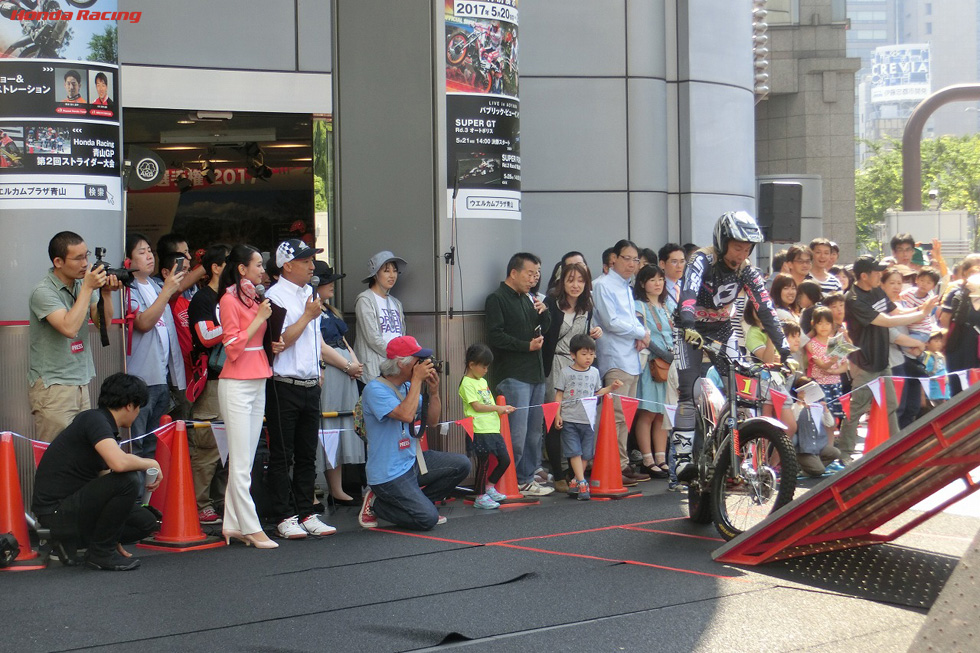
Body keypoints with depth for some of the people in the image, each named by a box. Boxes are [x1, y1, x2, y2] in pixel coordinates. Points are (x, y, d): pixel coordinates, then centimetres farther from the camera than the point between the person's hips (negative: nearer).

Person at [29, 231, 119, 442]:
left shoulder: (82, 283, 7)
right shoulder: (43, 292, -14)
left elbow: (104, 322, 10)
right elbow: (69, 327, -26)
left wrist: (105, 294, -7)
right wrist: (87, 288, -19)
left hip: (81, 382, 7)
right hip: (52, 386, -7)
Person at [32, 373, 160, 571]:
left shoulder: (102, 422, 15)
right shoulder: (93, 419, -14)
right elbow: (119, 462, -34)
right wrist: (151, 463, -11)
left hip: (71, 504, 10)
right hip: (55, 509, -10)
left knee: (146, 522, 8)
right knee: (128, 481, -25)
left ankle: (71, 541, 11)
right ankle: (101, 552, -8)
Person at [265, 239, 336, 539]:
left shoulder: (311, 294, 15)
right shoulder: (275, 296, -9)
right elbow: (281, 340, -16)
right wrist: (308, 316, -11)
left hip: (311, 386, 8)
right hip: (285, 387, -8)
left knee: (307, 454, 11)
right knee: (282, 455, -1)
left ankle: (306, 514, 17)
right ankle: (285, 517, 3)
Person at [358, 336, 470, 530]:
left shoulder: (408, 387, 9)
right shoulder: (375, 390, -17)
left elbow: (432, 420, 13)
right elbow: (406, 415, -30)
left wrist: (433, 391, -3)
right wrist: (417, 380, -22)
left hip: (412, 461, 8)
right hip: (389, 475, -8)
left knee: (461, 464, -3)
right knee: (427, 519, -17)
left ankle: (417, 501, 10)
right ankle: (376, 504, 4)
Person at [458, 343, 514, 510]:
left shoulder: (483, 381, 19)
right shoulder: (467, 383, -9)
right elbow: (477, 406, -15)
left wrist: (502, 409, 8)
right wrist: (498, 408, -12)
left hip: (493, 428, 9)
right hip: (480, 430, -9)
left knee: (505, 459, 10)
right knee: (483, 463, -3)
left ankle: (489, 487, 27)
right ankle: (480, 497, 7)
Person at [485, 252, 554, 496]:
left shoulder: (527, 299, 20)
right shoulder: (497, 298, -5)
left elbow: (544, 330, 23)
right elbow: (495, 336, -15)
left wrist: (543, 313, 3)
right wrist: (527, 345, -13)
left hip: (535, 374, 8)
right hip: (513, 375, -8)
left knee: (534, 432, 9)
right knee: (517, 434, -12)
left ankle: (528, 478, 16)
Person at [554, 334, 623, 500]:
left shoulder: (594, 373, 11)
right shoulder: (566, 372, -1)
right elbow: (559, 395, 1)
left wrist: (611, 387, 5)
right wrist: (557, 415, -7)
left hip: (588, 420, 4)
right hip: (569, 419, -4)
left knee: (586, 453, 5)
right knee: (574, 452, -9)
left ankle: (576, 482, 16)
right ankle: (582, 483, -11)